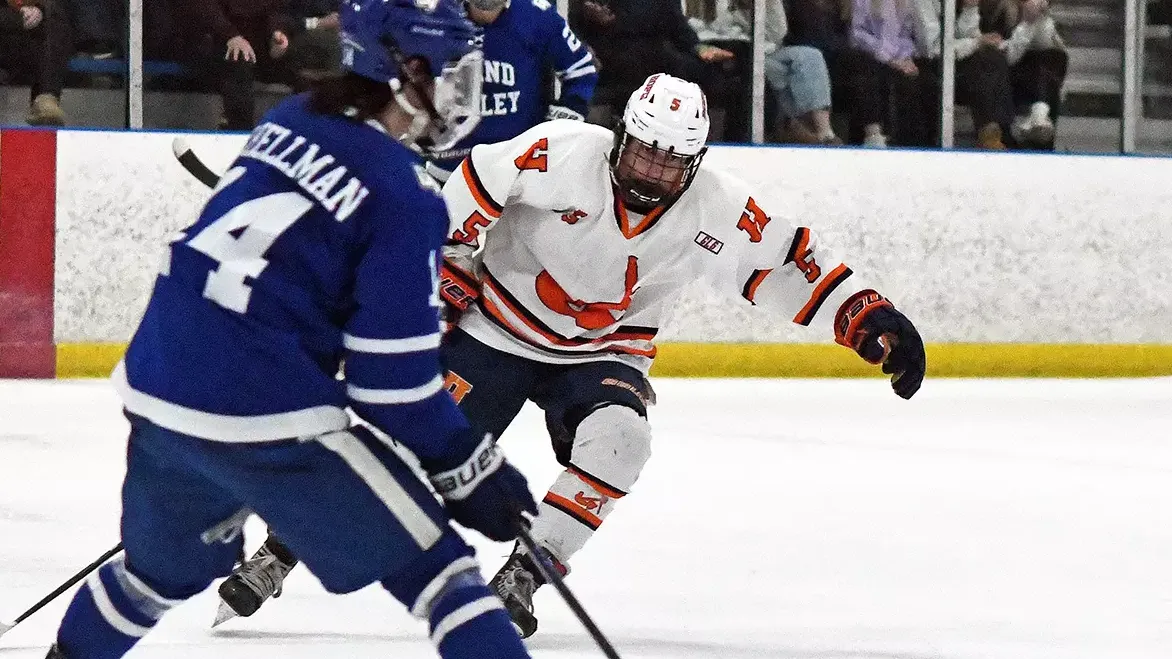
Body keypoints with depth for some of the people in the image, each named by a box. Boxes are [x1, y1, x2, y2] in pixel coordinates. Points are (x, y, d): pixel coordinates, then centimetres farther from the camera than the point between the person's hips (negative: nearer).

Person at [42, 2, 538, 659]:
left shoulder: (292, 121, 12)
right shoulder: (405, 195, -11)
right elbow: (396, 375, -12)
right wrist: (470, 469, -2)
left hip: (156, 386, 8)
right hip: (264, 418, -8)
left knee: (167, 564, 33)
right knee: (437, 569, -3)